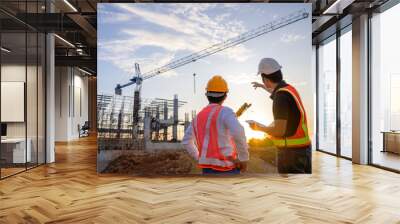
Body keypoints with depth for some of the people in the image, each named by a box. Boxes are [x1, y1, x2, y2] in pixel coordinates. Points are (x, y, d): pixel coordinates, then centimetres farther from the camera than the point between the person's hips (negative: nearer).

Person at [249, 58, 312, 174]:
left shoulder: (281, 96, -20)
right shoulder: (289, 89, 9)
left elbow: (279, 131, -22)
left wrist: (258, 127, -6)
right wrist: (263, 87, 51)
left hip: (292, 151, -9)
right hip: (301, 148, 9)